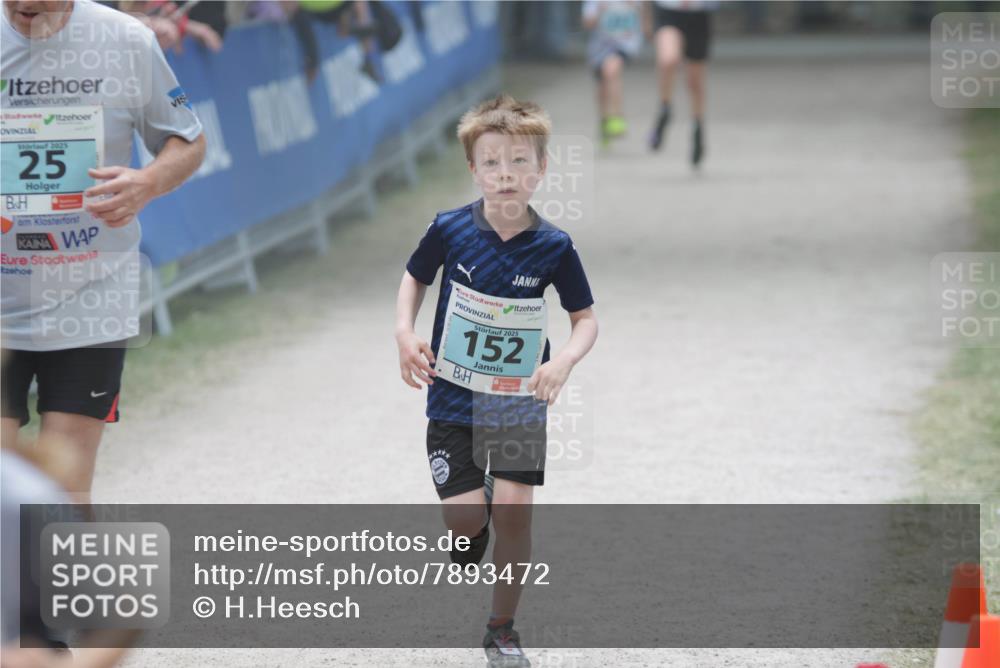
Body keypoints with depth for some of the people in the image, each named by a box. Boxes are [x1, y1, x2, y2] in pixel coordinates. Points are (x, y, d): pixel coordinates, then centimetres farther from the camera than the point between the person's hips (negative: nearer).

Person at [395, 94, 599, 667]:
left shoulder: (554, 247, -12)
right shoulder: (450, 229, -12)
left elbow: (586, 318, -2)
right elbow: (416, 278, 7)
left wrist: (565, 361, -21)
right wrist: (405, 335, -9)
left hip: (521, 400, 0)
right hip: (454, 396, 0)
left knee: (514, 507, -5)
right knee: (465, 512, -8)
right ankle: (469, 554, 32)